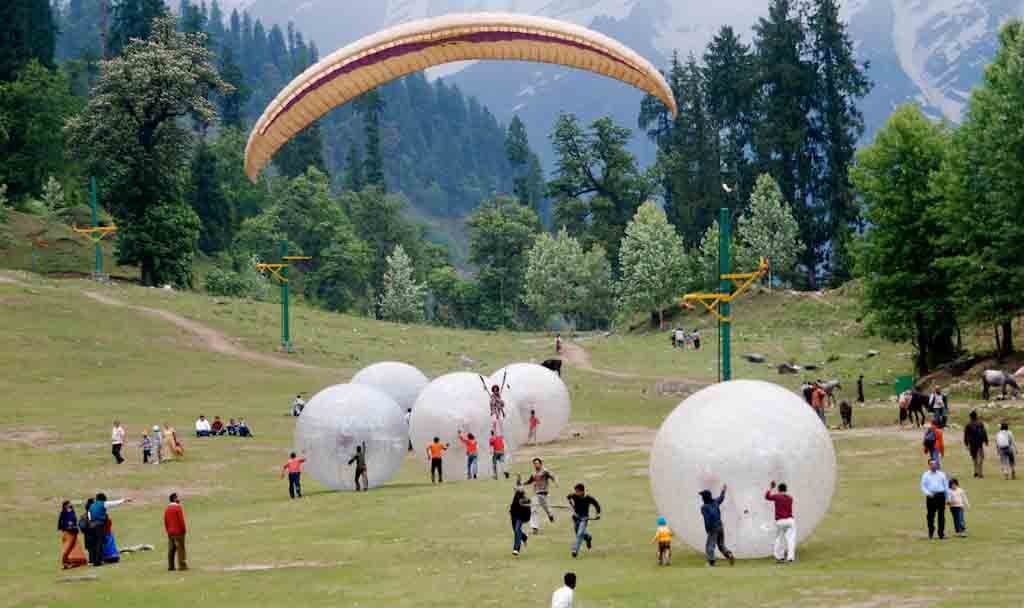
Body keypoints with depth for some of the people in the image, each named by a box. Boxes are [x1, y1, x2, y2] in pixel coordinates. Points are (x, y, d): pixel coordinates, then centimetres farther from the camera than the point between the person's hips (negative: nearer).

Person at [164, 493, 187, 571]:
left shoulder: (167, 509, 9)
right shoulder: (178, 507, -12)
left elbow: (165, 521, 11)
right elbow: (181, 520, -14)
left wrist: (168, 530, 17)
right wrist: (183, 530, -5)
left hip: (170, 532, 7)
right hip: (178, 532, -7)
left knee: (171, 549, 6)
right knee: (180, 549, -4)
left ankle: (170, 566, 5)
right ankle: (182, 565, -6)